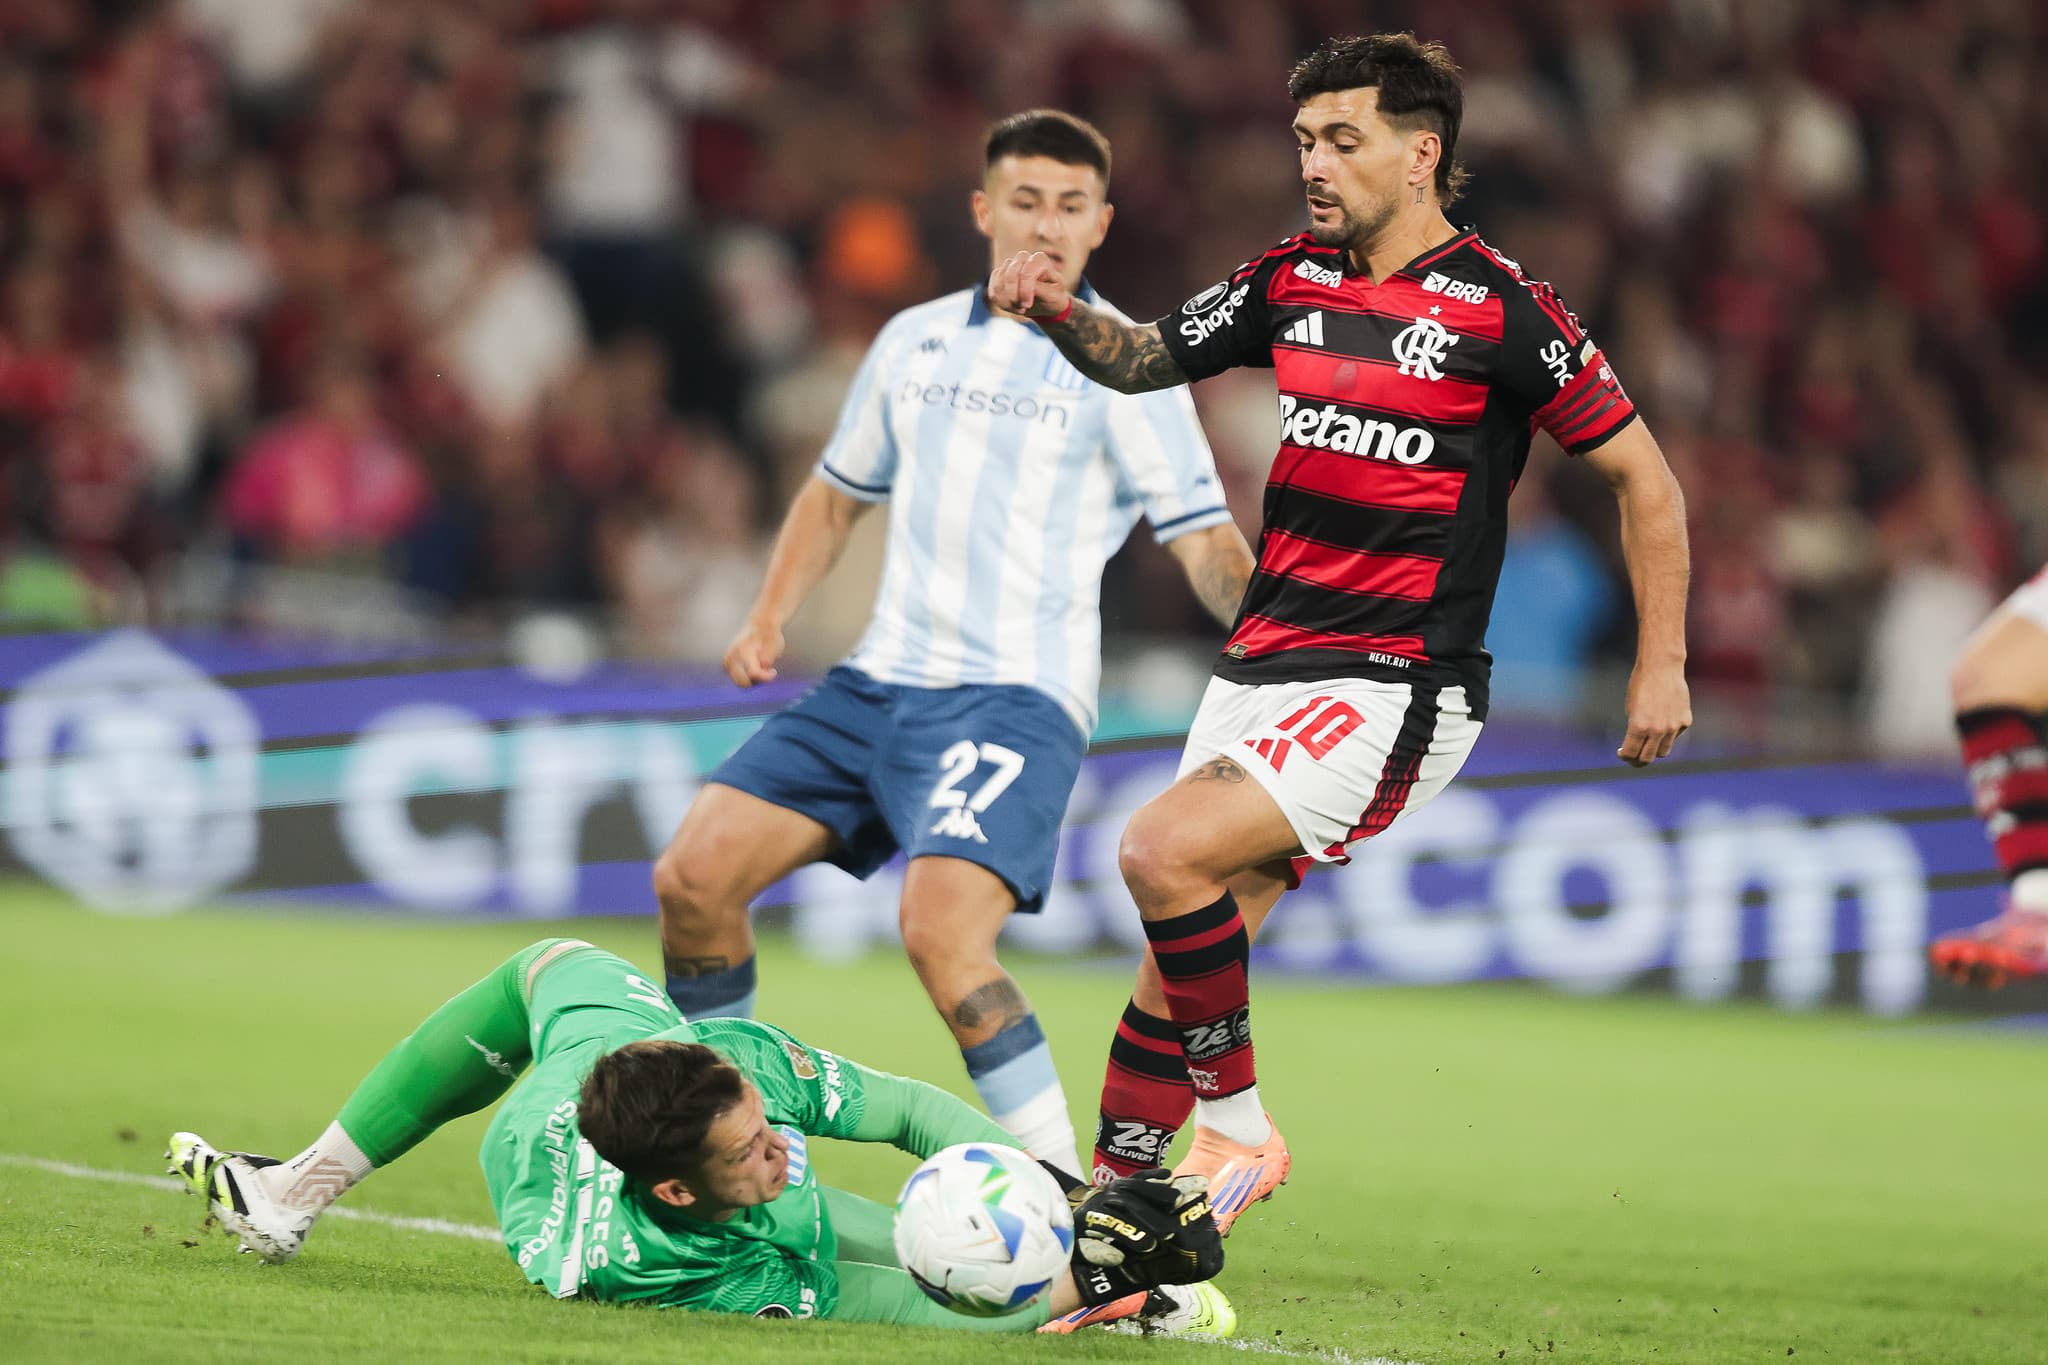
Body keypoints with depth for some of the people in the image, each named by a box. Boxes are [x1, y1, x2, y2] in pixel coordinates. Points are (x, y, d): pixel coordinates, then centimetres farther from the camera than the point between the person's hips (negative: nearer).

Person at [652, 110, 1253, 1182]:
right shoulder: (915, 341, 15)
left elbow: (1204, 540, -8)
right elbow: (840, 489, 29)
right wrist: (770, 616, 16)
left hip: (1016, 699, -6)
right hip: (877, 683, 6)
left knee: (941, 932, -28)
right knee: (693, 876, -3)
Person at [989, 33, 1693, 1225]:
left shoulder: (1500, 309, -9)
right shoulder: (1292, 279, 8)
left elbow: (1643, 474, -2)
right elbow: (1145, 359, 20)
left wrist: (1662, 666, -4)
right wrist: (1061, 312, -2)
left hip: (1394, 690, -7)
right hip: (1263, 669, 7)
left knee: (1165, 851, -23)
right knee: (1175, 963, 4)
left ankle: (1236, 1127, -7)